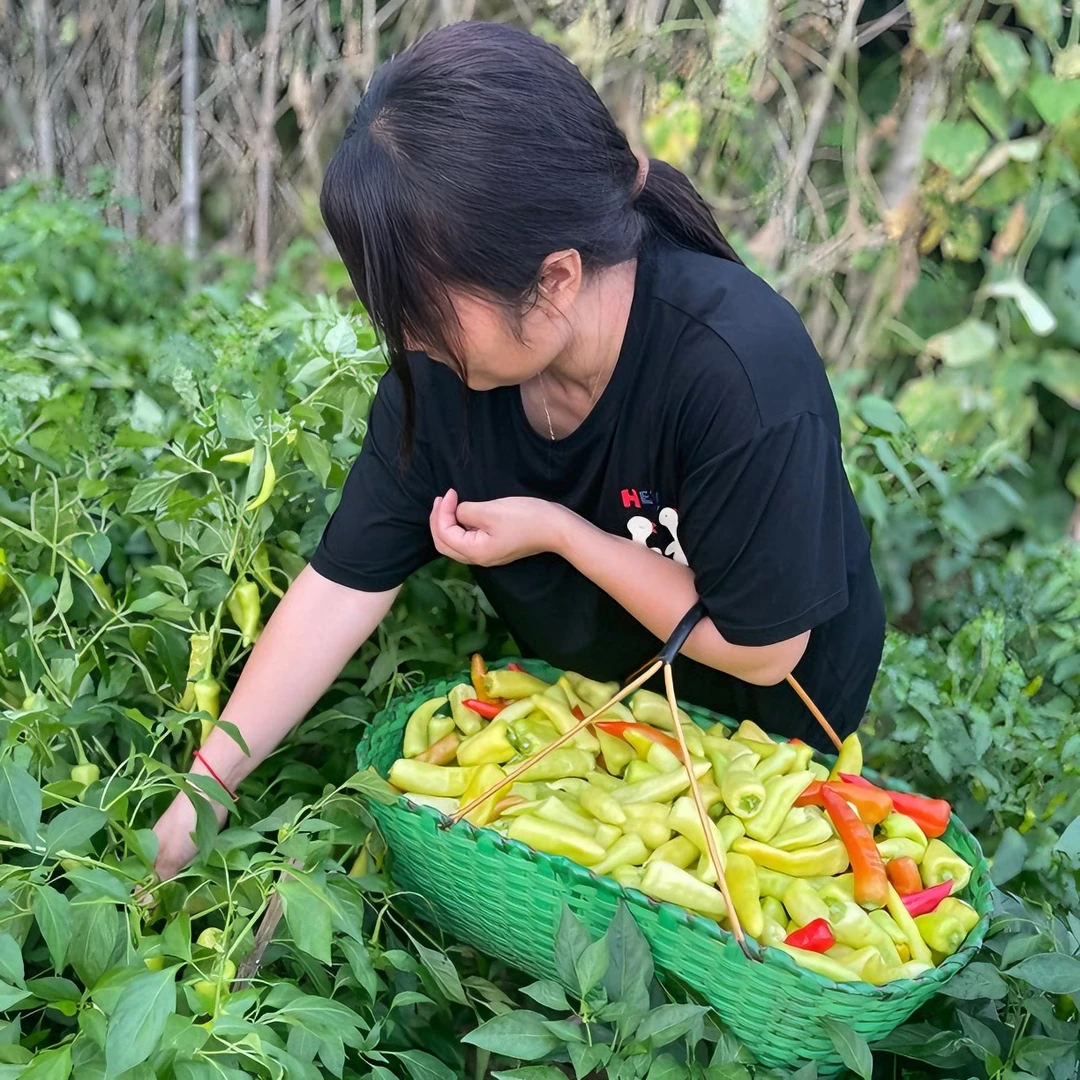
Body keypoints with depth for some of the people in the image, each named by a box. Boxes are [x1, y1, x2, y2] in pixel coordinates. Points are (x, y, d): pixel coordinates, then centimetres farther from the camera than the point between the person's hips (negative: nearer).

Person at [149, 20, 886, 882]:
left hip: (760, 733, -4)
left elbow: (760, 648, -27)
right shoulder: (444, 365, -22)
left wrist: (559, 532, -30)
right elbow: (342, 586, -17)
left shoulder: (741, 371, -37)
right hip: (579, 704, 4)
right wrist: (200, 792, -18)